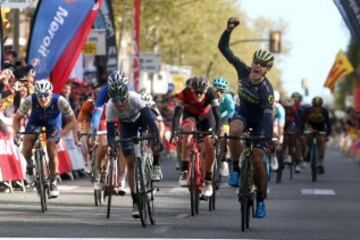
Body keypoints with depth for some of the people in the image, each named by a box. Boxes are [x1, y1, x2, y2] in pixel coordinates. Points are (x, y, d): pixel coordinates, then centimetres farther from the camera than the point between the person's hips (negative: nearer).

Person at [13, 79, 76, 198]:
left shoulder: (60, 101, -37)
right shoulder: (30, 101, -35)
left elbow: (72, 121, -28)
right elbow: (17, 118, -21)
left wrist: (61, 133, -44)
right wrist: (17, 132, -39)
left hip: (53, 122, -1)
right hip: (36, 120, 1)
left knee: (52, 153, -10)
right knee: (26, 148, -19)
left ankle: (53, 183, 9)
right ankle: (29, 165, 14)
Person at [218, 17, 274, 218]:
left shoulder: (267, 90, -32)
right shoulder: (243, 70, -20)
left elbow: (268, 115, -40)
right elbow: (224, 48, -18)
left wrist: (265, 138, -53)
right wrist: (229, 29, -34)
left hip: (260, 120, -3)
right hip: (243, 113, 3)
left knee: (257, 160, -11)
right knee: (234, 130, -35)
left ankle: (261, 200, 7)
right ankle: (236, 169, -18)